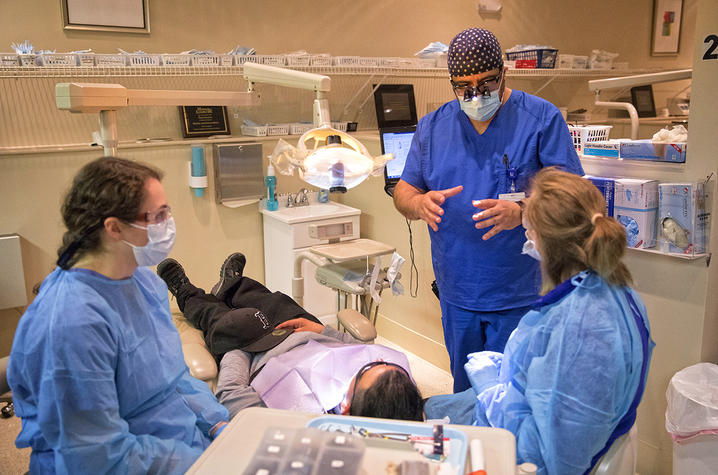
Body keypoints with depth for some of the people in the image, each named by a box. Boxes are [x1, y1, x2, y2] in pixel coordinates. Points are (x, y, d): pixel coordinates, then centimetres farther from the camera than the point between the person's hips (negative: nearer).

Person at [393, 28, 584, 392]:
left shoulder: (542, 119, -6)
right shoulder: (432, 126, 5)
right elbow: (402, 192, 7)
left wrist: (521, 213, -28)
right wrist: (420, 203, -18)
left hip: (518, 294, -3)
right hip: (456, 293, 4)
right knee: (465, 391, 20)